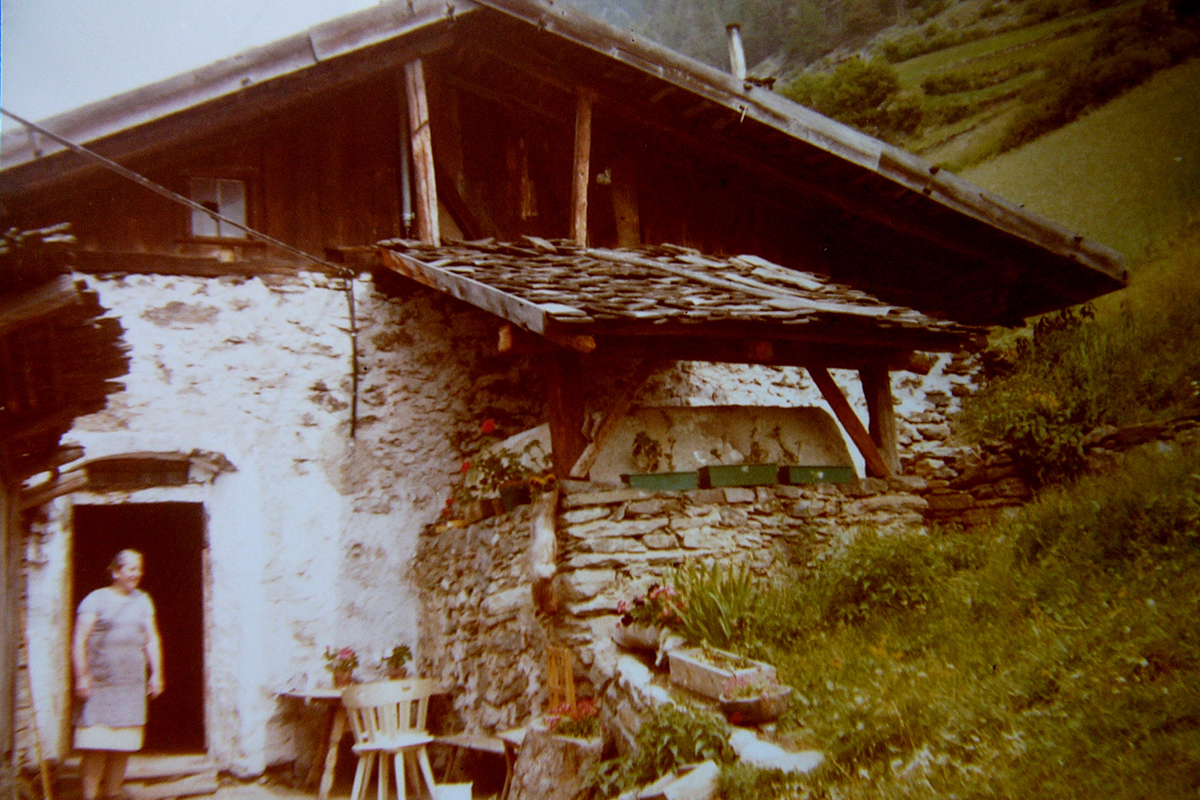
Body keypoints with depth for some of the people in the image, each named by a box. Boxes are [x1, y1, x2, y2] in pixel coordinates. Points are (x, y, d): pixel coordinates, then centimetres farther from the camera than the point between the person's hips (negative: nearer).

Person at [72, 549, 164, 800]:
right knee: (96, 744, -8)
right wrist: (81, 676, -10)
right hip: (99, 683, -4)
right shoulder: (96, 599, 1)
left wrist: (156, 673, 9)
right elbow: (79, 641, -3)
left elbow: (152, 640, 17)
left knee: (123, 746, 4)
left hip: (132, 684, 4)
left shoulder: (142, 601, 15)